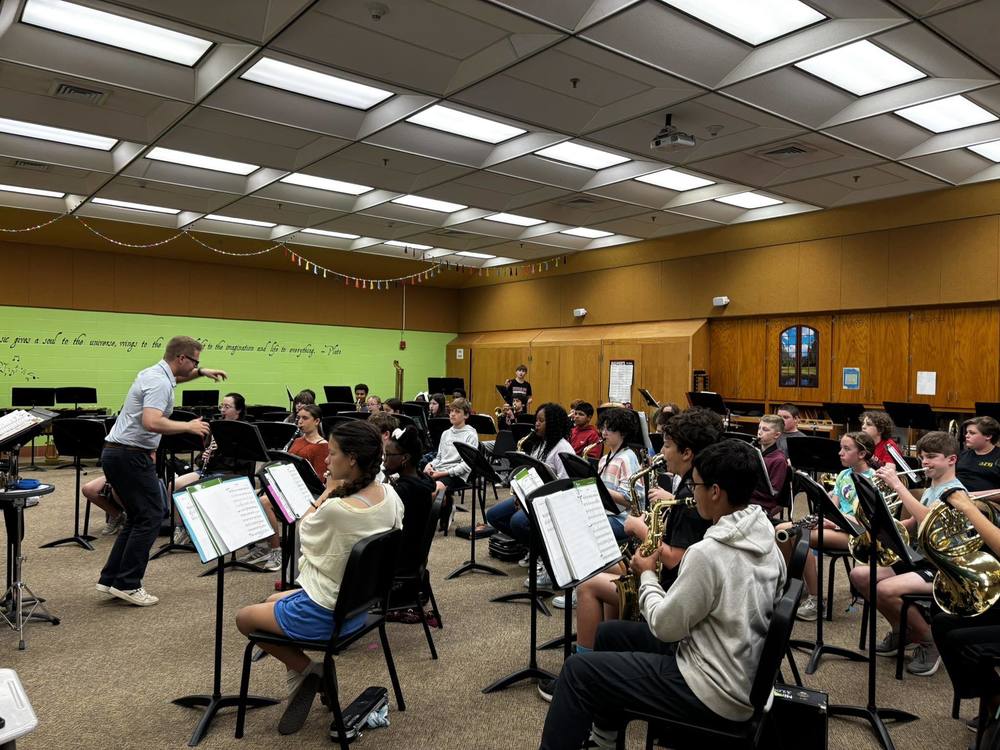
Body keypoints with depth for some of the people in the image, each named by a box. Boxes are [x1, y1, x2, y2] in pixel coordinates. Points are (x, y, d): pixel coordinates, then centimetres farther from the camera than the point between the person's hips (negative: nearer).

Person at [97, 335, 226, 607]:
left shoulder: (155, 373, 13)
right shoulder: (160, 383, -18)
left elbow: (175, 378, 38)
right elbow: (151, 422, -31)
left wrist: (201, 372, 25)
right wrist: (189, 426, -19)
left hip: (115, 453, 10)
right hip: (131, 455, -10)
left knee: (138, 516, 16)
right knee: (151, 516, -3)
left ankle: (110, 578, 19)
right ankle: (128, 583, 1)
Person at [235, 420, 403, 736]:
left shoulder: (335, 510, -34)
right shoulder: (389, 494, -11)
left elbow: (303, 532, -11)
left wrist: (326, 492, -10)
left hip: (325, 614, -8)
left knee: (244, 618, 18)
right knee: (272, 600, 30)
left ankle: (307, 669, 10)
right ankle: (301, 675, 22)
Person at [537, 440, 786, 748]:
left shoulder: (707, 552, -28)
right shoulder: (765, 540, 0)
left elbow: (664, 626, -18)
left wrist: (647, 575, -2)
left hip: (716, 693, -9)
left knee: (578, 669, -3)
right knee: (609, 633, 20)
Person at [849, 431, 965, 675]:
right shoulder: (930, 490, 16)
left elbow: (928, 520, -32)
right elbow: (911, 527, 17)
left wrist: (898, 485, -31)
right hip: (918, 559, 9)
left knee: (885, 589, -31)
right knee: (859, 575, -3)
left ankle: (929, 641, -4)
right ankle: (900, 630, 13)